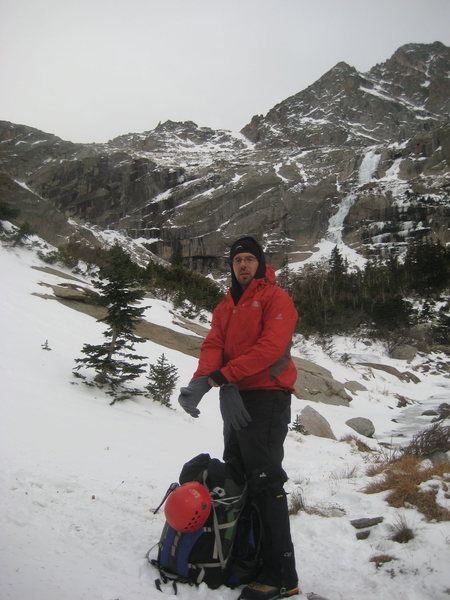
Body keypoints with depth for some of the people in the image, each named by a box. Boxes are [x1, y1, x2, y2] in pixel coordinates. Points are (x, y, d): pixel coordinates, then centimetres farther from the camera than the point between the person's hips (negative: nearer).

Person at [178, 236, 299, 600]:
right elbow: (213, 345, 6)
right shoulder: (225, 307, 19)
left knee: (264, 482, -10)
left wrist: (223, 375, -20)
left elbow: (272, 345, -18)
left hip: (266, 396, -8)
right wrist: (202, 380, -17)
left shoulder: (275, 297, -4)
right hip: (236, 399, 8)